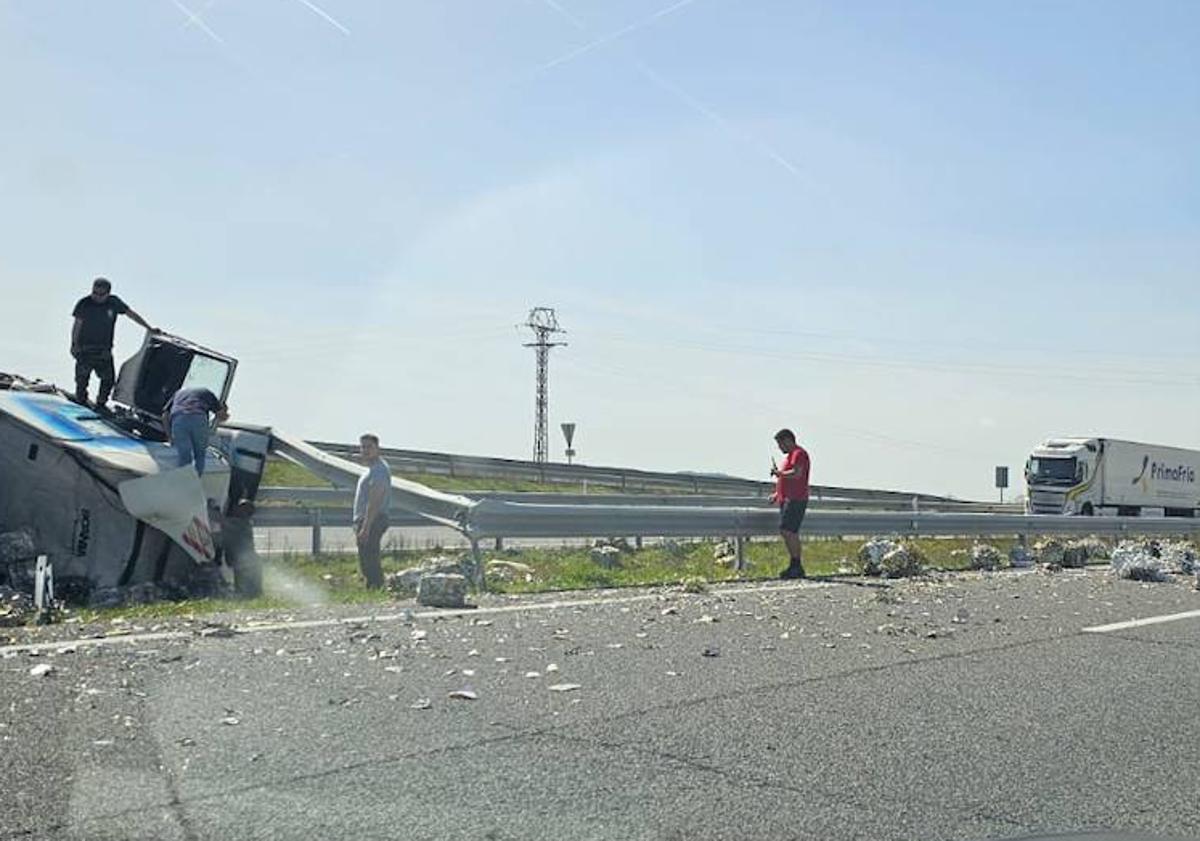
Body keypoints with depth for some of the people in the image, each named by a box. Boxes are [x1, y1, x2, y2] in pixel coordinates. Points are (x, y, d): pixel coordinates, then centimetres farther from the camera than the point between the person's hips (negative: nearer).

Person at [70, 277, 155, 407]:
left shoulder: (114, 302, -1)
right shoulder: (84, 304, -7)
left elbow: (131, 314, 7)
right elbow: (77, 325, -2)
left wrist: (149, 329, 7)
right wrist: (74, 344, -6)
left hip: (104, 351, 2)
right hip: (85, 349, -2)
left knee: (108, 379, -2)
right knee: (82, 377, 2)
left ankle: (101, 404, 14)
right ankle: (81, 402, 18)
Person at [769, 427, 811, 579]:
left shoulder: (799, 453, -8)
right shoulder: (790, 455, 24)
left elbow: (796, 474, -23)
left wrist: (779, 473, -11)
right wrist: (778, 493, 21)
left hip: (795, 500, -11)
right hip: (787, 499, 11)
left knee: (787, 531, -17)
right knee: (790, 533, 8)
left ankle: (796, 566, -16)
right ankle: (796, 568, 9)